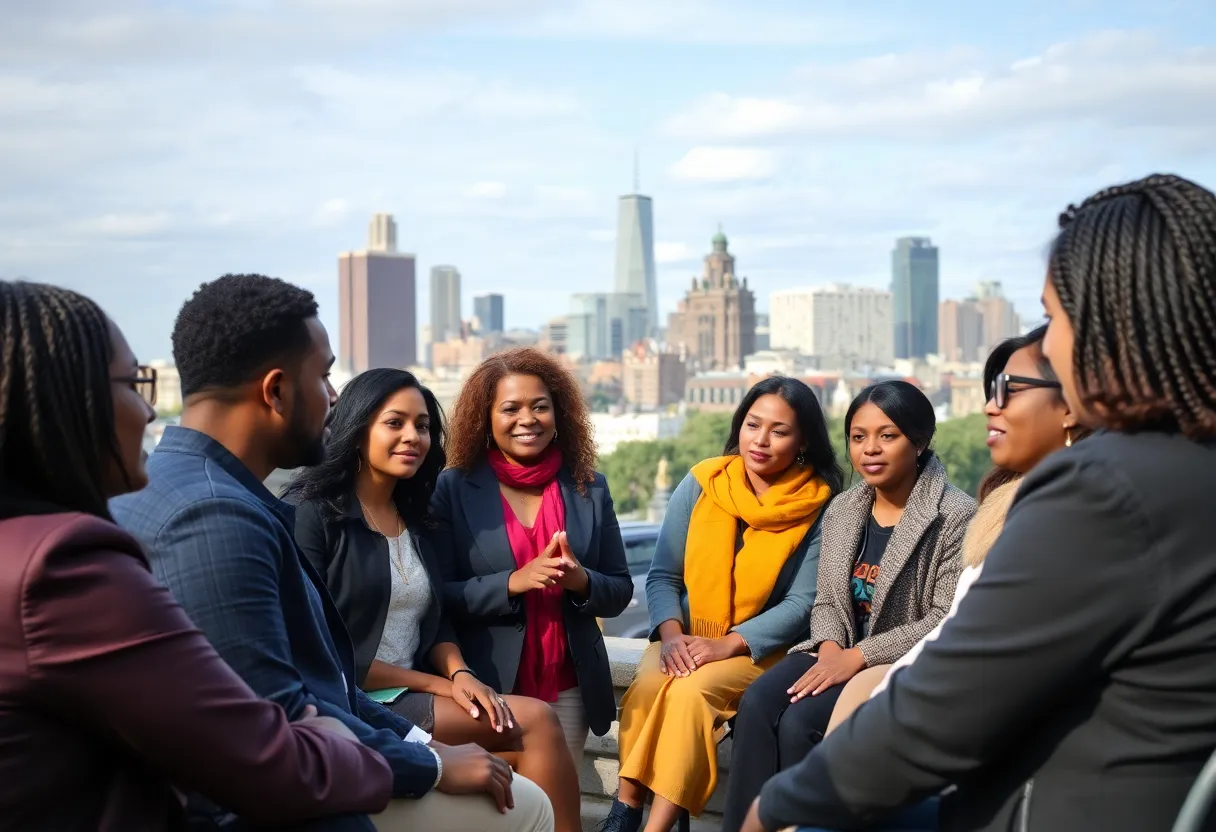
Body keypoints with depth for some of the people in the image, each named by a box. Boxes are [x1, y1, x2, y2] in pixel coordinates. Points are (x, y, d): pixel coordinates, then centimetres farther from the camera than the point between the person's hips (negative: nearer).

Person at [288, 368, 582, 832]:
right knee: (534, 722, -18)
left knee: (522, 757, -20)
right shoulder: (310, 513, -9)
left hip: (410, 697, 7)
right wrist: (438, 684, -12)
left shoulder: (416, 520, 14)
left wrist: (459, 673, -10)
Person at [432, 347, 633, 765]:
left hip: (569, 688, 2)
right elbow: (440, 595, -6)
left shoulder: (589, 488, 6)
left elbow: (620, 591, 8)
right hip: (487, 687, -2)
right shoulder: (452, 489, -2)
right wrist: (513, 582, -21)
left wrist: (581, 581, -14)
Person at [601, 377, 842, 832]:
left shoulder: (818, 509, -6)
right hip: (685, 639, 2)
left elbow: (801, 603, -9)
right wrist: (671, 634, -17)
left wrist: (727, 645, -20)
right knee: (648, 684, -30)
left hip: (759, 648, -2)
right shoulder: (701, 484, 1)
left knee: (691, 691, -31)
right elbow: (662, 575, 2)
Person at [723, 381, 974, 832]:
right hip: (840, 652, 6)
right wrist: (830, 649, -10)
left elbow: (946, 621, -15)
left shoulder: (956, 517, -10)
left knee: (800, 723, -28)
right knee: (756, 705, -23)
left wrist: (858, 656, -20)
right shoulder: (842, 510, 11)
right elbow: (826, 600, 13)